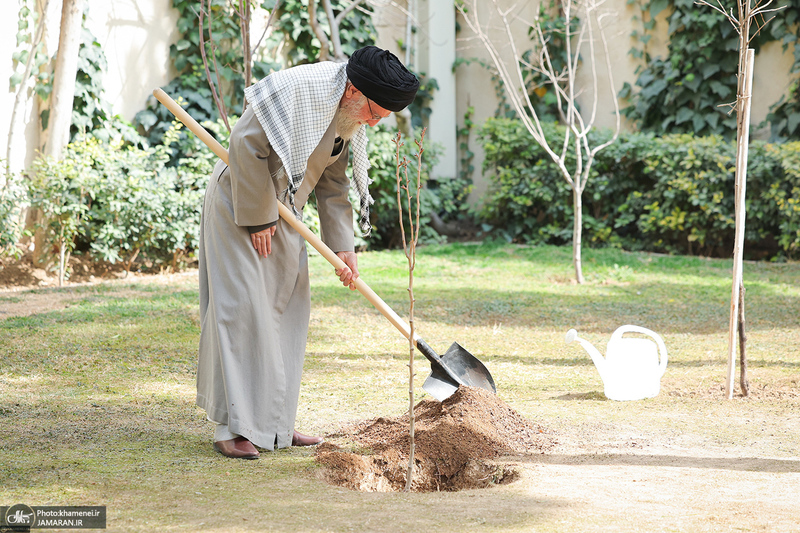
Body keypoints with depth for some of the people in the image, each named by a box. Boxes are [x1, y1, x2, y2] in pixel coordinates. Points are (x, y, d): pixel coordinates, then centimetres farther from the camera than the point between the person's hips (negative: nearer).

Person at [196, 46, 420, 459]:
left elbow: (333, 184, 9)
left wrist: (342, 247, 0)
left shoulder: (350, 119, 2)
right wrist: (257, 218, -21)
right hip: (239, 205, -9)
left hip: (282, 211, 9)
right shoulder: (299, 89, -26)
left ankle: (274, 424, 16)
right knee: (242, 308, -12)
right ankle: (232, 428, -10)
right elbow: (246, 145, -27)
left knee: (287, 309, 8)